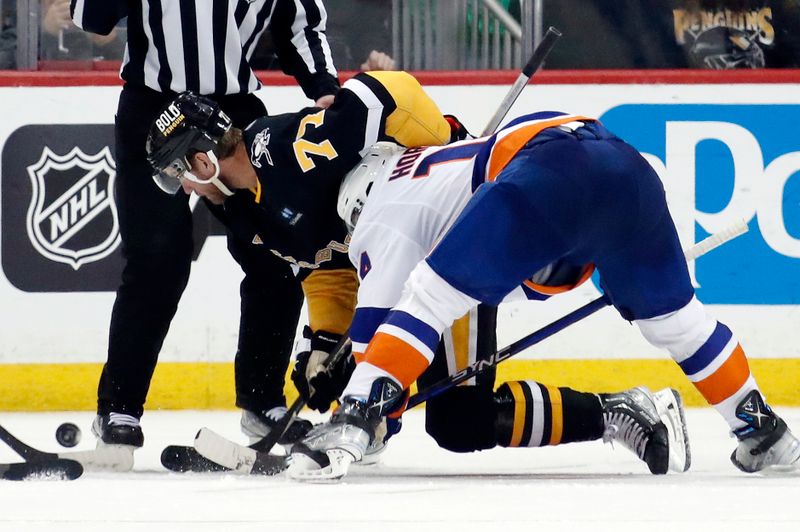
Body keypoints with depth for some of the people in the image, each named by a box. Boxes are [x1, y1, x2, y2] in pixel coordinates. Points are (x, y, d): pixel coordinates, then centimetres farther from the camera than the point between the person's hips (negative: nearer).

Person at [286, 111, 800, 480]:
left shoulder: (383, 213, 23)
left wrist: (369, 410, 23)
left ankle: (352, 422, -18)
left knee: (427, 296, -2)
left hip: (547, 176, -7)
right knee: (674, 316, 27)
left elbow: (374, 320, 19)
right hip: (629, 167, 7)